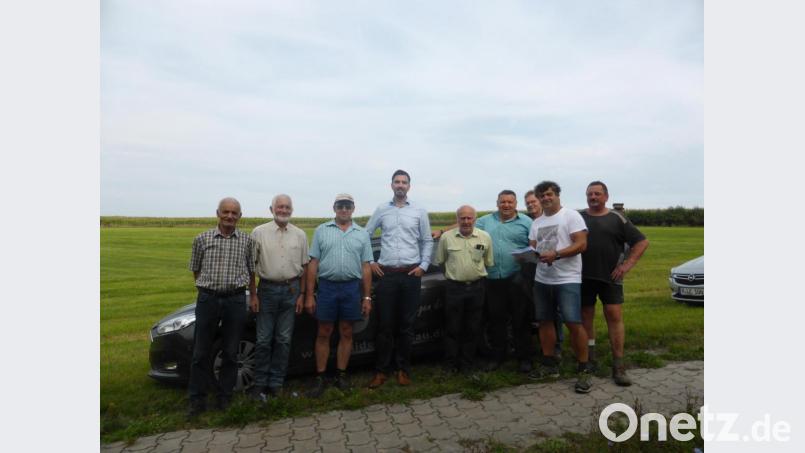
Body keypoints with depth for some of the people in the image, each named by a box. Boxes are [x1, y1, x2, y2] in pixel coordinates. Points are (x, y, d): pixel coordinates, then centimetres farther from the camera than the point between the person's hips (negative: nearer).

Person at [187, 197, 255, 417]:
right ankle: (197, 400, 18)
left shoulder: (247, 240, 2)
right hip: (208, 299, 0)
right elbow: (195, 269, 13)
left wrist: (253, 295, 10)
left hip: (236, 300, 0)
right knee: (201, 352, 6)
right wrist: (209, 286, 11)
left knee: (230, 352, 8)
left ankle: (224, 397, 22)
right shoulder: (202, 239, 1)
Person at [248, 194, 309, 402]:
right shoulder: (259, 233, 0)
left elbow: (304, 266, 8)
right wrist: (253, 295, -4)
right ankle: (260, 384, 15)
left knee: (284, 340, 7)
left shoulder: (300, 235, 5)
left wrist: (302, 294, 3)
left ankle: (276, 383, 18)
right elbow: (251, 266, 0)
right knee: (264, 340, 2)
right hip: (267, 289, -2)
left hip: (291, 290, 2)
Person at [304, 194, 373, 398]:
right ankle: (320, 377, 16)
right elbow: (313, 265, 1)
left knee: (346, 333, 9)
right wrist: (309, 295, -4)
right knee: (323, 334, 6)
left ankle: (341, 375, 22)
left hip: (352, 288, 1)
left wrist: (367, 297, 2)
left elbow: (365, 267, 7)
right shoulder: (321, 231, 4)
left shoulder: (362, 234, 7)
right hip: (327, 286, -1)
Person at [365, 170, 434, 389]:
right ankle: (382, 369, 15)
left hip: (411, 274, 0)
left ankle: (403, 368, 21)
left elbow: (427, 241, 8)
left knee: (406, 324, 7)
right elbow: (365, 235, 11)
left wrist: (424, 265, -1)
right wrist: (369, 262, 5)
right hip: (386, 274, 0)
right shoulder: (381, 210, 6)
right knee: (384, 324, 3)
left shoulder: (419, 211, 6)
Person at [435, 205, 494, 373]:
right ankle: (451, 364, 18)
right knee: (452, 328, 5)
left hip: (477, 287, 1)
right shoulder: (446, 237, -2)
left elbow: (489, 263, 9)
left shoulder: (485, 237, 1)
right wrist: (451, 274, 9)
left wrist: (478, 275, 5)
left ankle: (467, 363, 23)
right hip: (454, 287, -1)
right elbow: (440, 261, 8)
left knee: (472, 328, 10)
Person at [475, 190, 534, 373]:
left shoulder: (526, 222, 3)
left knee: (520, 320, 5)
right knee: (496, 320, 11)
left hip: (517, 280, -3)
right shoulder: (485, 221, 12)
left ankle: (524, 357, 19)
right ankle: (497, 356, 25)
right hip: (493, 280, 3)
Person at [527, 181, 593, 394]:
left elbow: (581, 244, -14)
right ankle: (549, 364, 24)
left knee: (574, 324, -9)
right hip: (542, 280, 7)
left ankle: (584, 370, 4)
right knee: (545, 321, 11)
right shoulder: (536, 222, 15)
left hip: (567, 280, -6)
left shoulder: (571, 215, -5)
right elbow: (532, 247, 16)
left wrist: (555, 254, -25)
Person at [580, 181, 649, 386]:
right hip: (584, 277, 1)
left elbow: (642, 241, 4)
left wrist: (628, 264, -6)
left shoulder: (617, 219, 3)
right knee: (586, 316, 8)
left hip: (610, 277, -1)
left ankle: (618, 366, 3)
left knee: (615, 317, -3)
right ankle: (589, 356, 23)